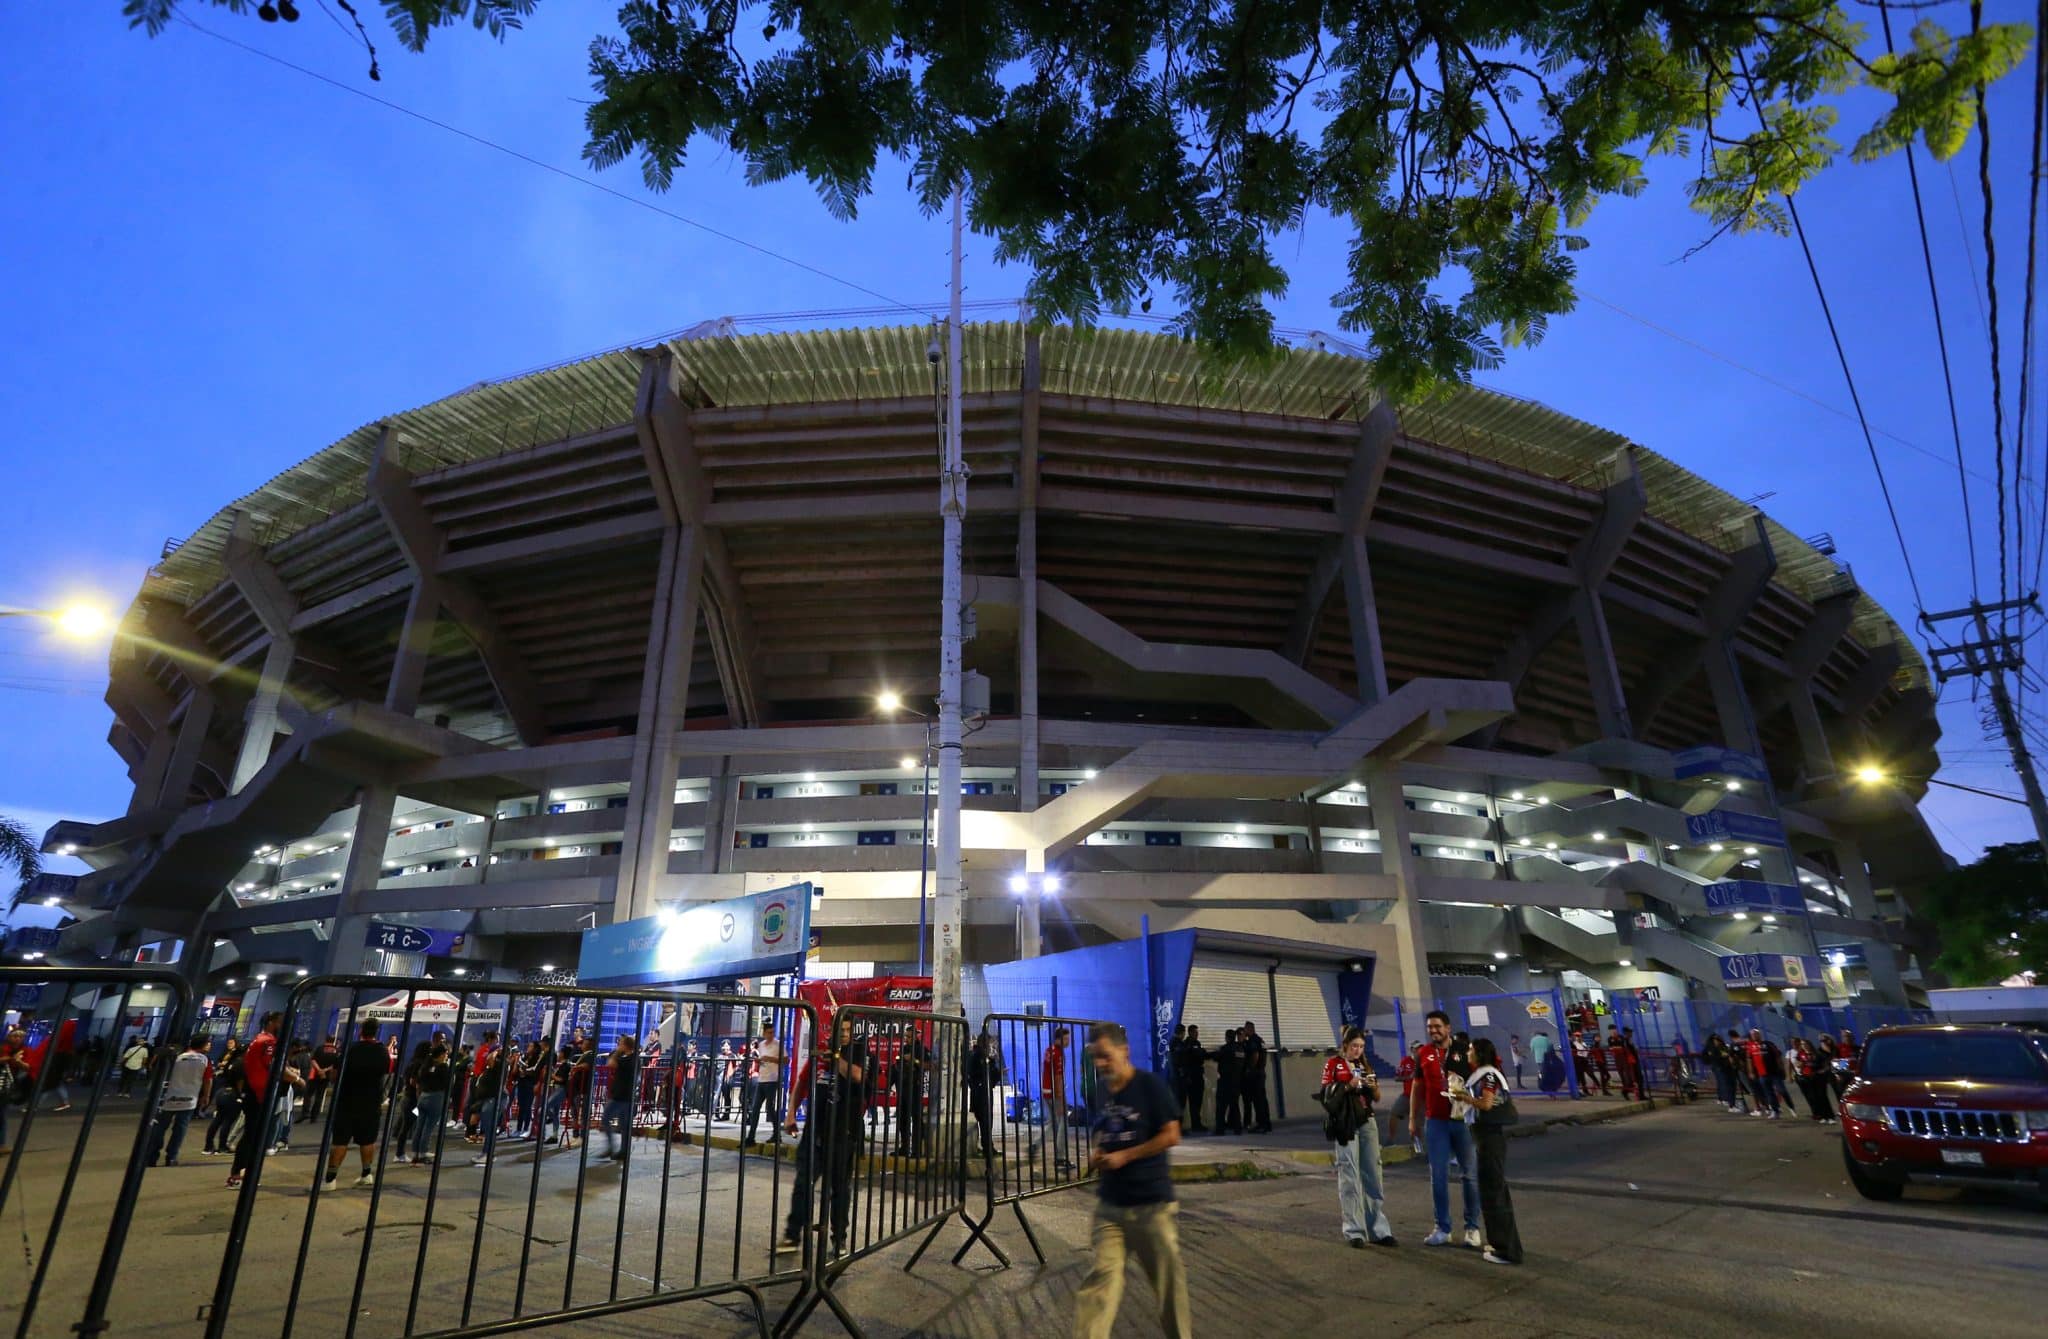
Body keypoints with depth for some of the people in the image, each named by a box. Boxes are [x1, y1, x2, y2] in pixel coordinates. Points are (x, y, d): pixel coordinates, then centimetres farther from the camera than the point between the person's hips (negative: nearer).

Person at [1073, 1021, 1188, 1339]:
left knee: (1167, 1276, 10)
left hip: (1152, 1202, -4)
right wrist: (1097, 1155, -2)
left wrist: (1124, 1156, -16)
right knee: (1103, 1275, -4)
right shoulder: (1099, 1091, 6)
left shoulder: (1150, 1084, -13)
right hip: (1109, 1203, 4)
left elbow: (1171, 1135, -14)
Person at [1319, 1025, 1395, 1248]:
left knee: (1373, 1176, 4)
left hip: (1367, 1123, 5)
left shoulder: (1364, 1066, 15)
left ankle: (1378, 1230, 11)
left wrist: (1373, 1087, -6)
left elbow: (1377, 1099, 16)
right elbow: (1326, 1096, -6)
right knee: (1349, 1179, -2)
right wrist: (1348, 1086, -18)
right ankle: (1354, 1232, 5)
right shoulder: (1333, 1064, 0)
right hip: (1344, 1125, -5)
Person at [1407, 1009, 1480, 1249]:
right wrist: (1413, 1119, 9)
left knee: (1471, 1173, 5)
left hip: (1463, 1119, -2)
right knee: (1438, 1176, 4)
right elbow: (1416, 1087, 10)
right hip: (1435, 1121, 2)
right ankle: (1442, 1229, 13)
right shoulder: (1423, 1054, 4)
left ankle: (1472, 1227, 19)